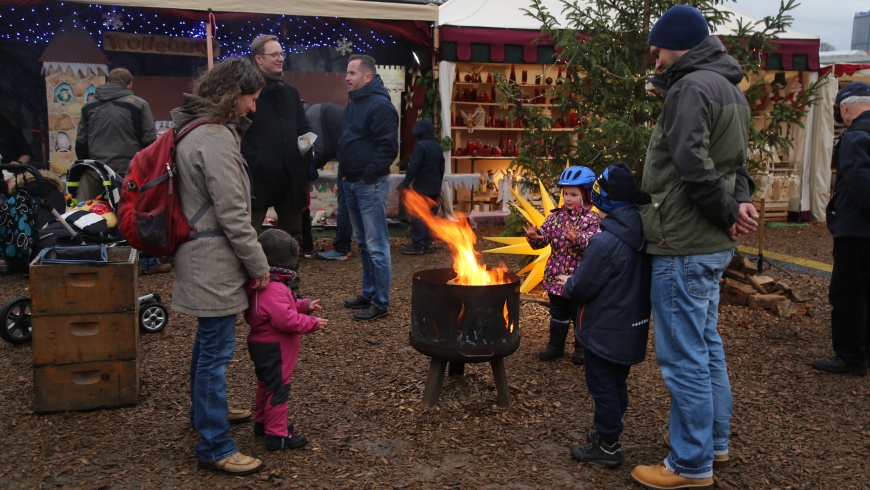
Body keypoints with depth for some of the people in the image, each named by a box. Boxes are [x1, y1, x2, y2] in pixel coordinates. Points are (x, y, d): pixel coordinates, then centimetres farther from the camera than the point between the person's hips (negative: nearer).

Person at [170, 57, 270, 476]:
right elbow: (232, 214, -21)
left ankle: (203, 413, 41)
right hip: (214, 264, -11)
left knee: (207, 343, 24)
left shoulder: (195, 130, 14)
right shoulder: (216, 140, -20)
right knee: (217, 351, -4)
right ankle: (215, 447, 6)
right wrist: (258, 264, -12)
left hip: (202, 260, 11)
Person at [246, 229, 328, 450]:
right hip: (273, 349, -11)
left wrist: (304, 305, 10)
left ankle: (262, 422, 38)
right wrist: (312, 324, -21)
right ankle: (276, 435, 6)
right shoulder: (273, 290, -28)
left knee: (266, 384, 23)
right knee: (278, 389, -2)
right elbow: (286, 319, -32)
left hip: (264, 346, 11)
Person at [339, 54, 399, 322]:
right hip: (352, 183, 10)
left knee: (376, 246, -5)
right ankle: (369, 293, 27)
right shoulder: (353, 104, 15)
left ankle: (380, 303, 1)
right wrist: (345, 173, 12)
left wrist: (368, 175, -17)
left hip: (370, 184, -10)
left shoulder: (380, 105, -14)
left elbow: (388, 147, -19)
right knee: (363, 243, 16)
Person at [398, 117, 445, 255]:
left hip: (421, 187, -8)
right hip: (434, 188, 8)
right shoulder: (438, 146, 12)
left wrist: (405, 183, -12)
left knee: (417, 217, -5)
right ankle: (428, 244, 13)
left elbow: (413, 167, -19)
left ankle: (417, 246, -5)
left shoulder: (420, 145, -14)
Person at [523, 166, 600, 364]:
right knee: (558, 312, 17)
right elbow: (543, 239, 0)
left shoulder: (592, 219, -10)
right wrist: (534, 236, -22)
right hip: (556, 276, 4)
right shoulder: (556, 216, 3)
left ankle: (582, 348, 25)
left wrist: (577, 238, -41)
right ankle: (555, 345, 29)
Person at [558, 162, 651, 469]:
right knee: (617, 384, 20)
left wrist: (568, 284, 2)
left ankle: (608, 446, 14)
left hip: (605, 332, -8)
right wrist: (577, 279, 15)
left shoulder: (604, 242, -25)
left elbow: (581, 288, -20)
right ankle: (609, 434, 34)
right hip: (632, 327, 8)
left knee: (603, 386, 4)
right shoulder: (642, 235, 2)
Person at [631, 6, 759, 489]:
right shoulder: (729, 90, 17)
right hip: (712, 245, 10)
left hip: (684, 245, -10)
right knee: (706, 343, 20)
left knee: (683, 355, -2)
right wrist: (740, 201, 0)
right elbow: (735, 161, 18)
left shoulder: (692, 87, -15)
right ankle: (714, 439, 33)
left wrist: (728, 212, -11)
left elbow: (693, 167, -24)